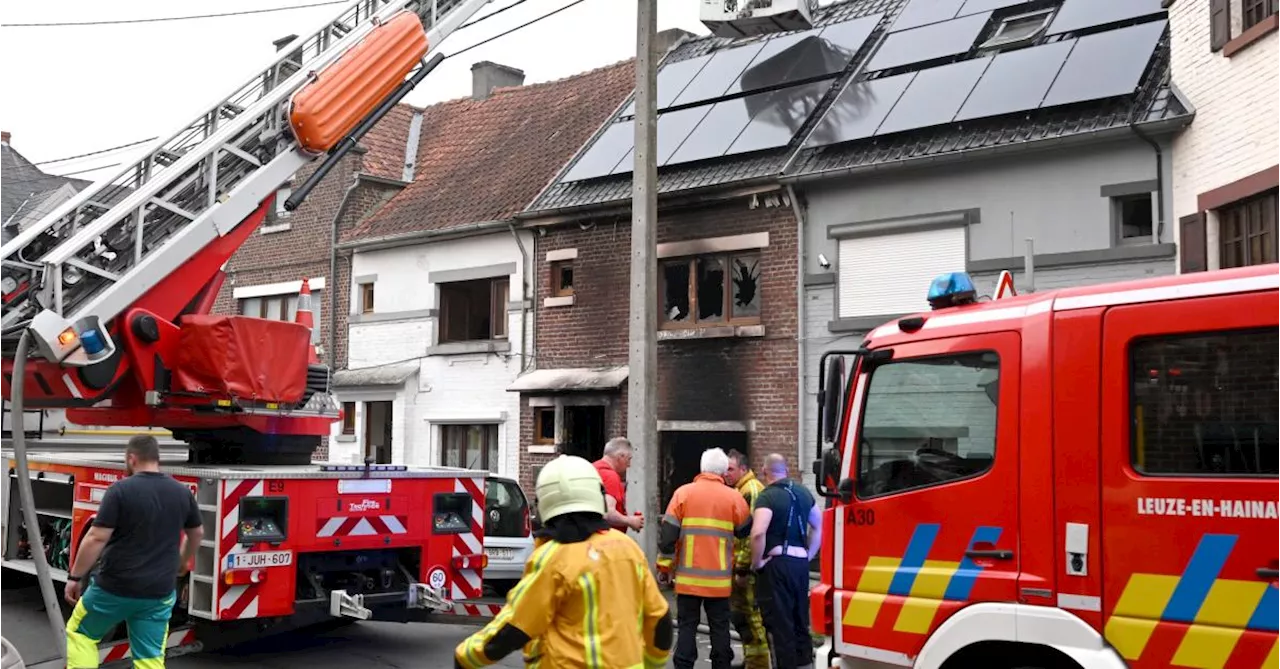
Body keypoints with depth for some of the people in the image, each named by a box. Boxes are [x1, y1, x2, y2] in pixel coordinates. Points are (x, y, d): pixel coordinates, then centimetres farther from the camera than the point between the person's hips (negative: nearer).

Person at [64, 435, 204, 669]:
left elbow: (96, 538, -16)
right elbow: (197, 533, 18)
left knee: (80, 633, 21)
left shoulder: (120, 490, -13)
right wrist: (183, 562, 35)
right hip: (159, 593, 4)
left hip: (114, 588, -4)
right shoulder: (182, 493, 3)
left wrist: (74, 577, -5)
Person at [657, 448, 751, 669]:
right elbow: (745, 531, 7)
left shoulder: (683, 493, -3)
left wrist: (664, 564, 4)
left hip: (688, 575, 0)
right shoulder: (734, 497, -2)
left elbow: (668, 532, -3)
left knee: (687, 625, 6)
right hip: (720, 578, 0)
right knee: (719, 626, 10)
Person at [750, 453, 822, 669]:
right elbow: (819, 524, 22)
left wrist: (756, 562, -12)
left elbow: (758, 532, -25)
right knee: (800, 619, 18)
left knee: (779, 621, -1)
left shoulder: (767, 496, -11)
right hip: (800, 563, 7)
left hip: (777, 564, -7)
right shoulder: (802, 492, 12)